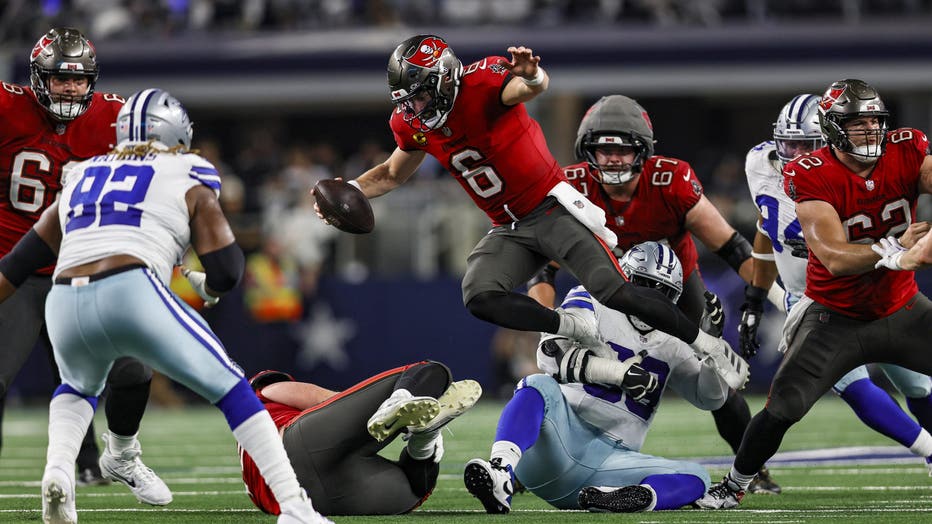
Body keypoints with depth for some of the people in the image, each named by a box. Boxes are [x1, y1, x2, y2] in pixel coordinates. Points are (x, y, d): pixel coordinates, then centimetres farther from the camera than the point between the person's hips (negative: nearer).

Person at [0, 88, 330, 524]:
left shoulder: (80, 178, 28)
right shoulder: (188, 182, 16)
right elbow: (227, 270, 7)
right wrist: (207, 288, 30)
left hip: (65, 311, 4)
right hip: (134, 296, -4)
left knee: (79, 387, 36)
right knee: (230, 389, 9)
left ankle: (58, 468, 7)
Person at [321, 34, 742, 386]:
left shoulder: (482, 83, -22)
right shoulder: (413, 124, -1)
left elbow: (534, 86, -44)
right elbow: (394, 173, 19)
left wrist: (530, 78, -70)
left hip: (554, 208, -6)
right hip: (510, 229, 6)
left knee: (613, 293, -20)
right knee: (479, 297, -22)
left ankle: (709, 347, -1)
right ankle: (585, 334, -12)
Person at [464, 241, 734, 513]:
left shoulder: (670, 346, 21)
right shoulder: (593, 304, 5)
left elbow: (710, 397, 20)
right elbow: (552, 353, -13)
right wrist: (620, 373, -21)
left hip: (610, 461, 4)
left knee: (696, 478, -16)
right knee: (540, 386, -33)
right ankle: (500, 479, -56)